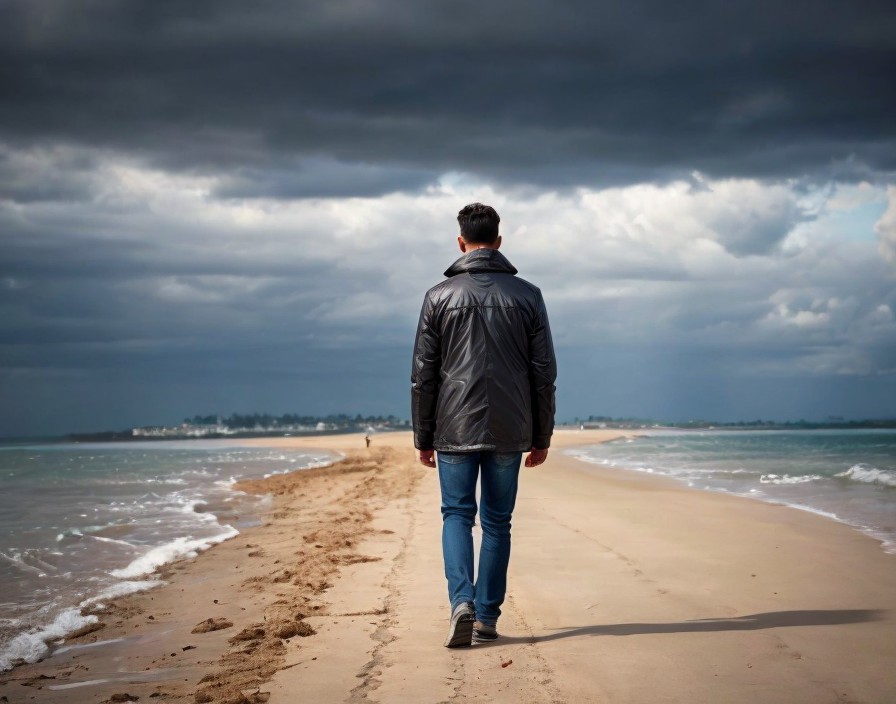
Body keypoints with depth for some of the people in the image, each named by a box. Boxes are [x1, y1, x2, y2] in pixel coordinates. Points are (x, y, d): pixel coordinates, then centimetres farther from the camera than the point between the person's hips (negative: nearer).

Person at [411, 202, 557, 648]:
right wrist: (541, 437, 10)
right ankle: (487, 617, 11)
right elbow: (544, 374, 3)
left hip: (455, 427, -1)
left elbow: (423, 375, 0)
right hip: (509, 429, 1)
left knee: (457, 514, 6)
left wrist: (423, 438, 7)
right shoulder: (527, 295, 3)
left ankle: (462, 602, -14)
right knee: (497, 522, 9)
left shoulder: (440, 296, 0)